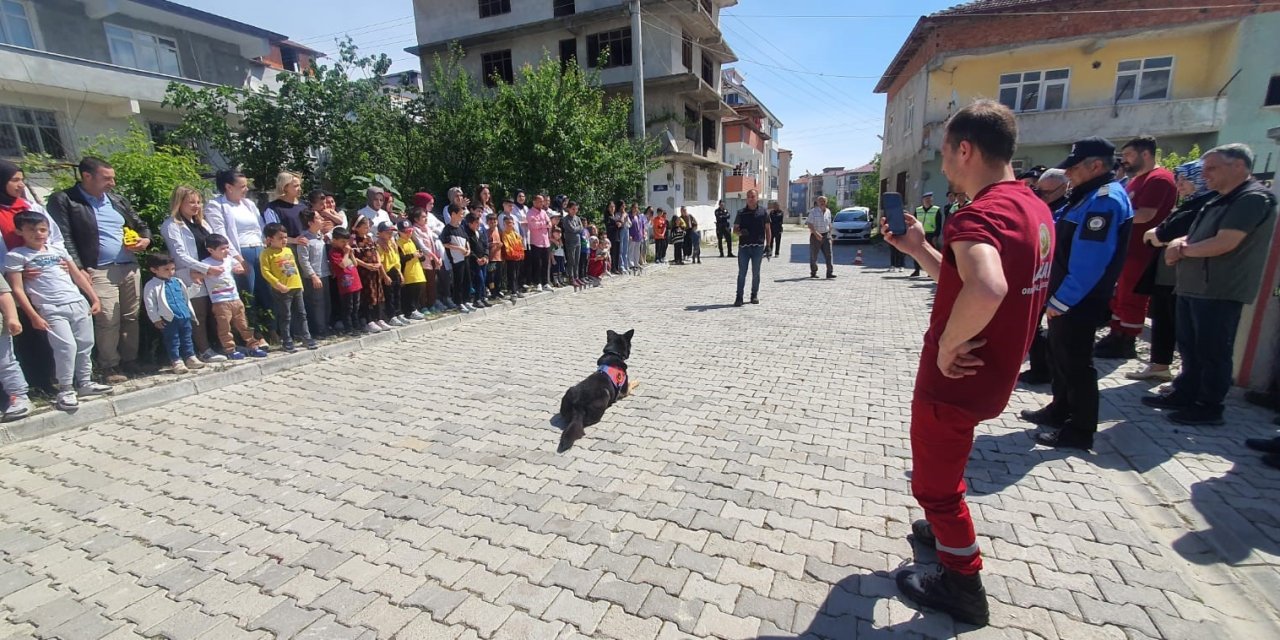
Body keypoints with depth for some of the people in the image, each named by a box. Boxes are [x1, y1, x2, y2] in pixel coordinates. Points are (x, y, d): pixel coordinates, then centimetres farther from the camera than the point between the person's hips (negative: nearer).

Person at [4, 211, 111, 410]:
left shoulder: (59, 250, 13)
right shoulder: (15, 256, 0)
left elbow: (78, 276, 17)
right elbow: (17, 290, -4)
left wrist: (94, 299, 11)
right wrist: (34, 317, -10)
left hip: (79, 304, 5)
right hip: (51, 310, -5)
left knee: (85, 344, 8)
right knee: (67, 346, -14)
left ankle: (84, 382, 20)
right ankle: (65, 389, -2)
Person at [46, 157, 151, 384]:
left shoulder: (117, 200, 15)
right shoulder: (63, 201, -1)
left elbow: (141, 225, 24)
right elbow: (64, 238, -7)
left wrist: (146, 240, 1)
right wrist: (79, 269, -14)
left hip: (130, 267, 5)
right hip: (99, 271, -5)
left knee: (131, 318, 8)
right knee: (107, 320, -8)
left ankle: (130, 362, 18)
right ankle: (109, 367, 4)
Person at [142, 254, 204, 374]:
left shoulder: (178, 282, 12)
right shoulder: (151, 285, -5)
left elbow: (186, 298, 21)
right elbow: (149, 304, -7)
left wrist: (191, 313, 18)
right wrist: (156, 319, -9)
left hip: (185, 316, 5)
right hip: (168, 319, -5)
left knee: (187, 339, 12)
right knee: (173, 341, 1)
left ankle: (190, 358, 21)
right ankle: (176, 362, 8)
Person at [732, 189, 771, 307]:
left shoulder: (763, 212, 5)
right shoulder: (741, 212, 5)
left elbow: (767, 229, 8)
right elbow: (735, 229, 7)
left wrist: (768, 245, 3)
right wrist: (740, 232, -16)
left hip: (758, 247, 0)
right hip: (744, 247, 0)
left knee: (756, 273, 9)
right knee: (742, 273, -1)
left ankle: (754, 295, 20)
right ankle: (739, 297, 1)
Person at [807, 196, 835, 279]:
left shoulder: (828, 211, 11)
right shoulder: (813, 211, -7)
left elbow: (829, 224, 20)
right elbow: (809, 224, -14)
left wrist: (830, 234, 15)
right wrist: (816, 234, -24)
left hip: (826, 235, 4)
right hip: (815, 236, -4)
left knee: (828, 254, -6)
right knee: (814, 255, 4)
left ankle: (830, 273, -9)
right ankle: (813, 273, 17)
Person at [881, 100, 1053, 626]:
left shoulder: (977, 215, -25)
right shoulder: (1033, 208, 6)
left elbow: (986, 290, -45)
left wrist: (948, 344, -29)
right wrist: (917, 248, 5)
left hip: (956, 377, -9)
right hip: (993, 371, 10)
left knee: (934, 483, 12)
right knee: (939, 462, 31)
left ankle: (962, 586, 30)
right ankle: (946, 530, 53)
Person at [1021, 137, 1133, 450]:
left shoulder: (1106, 200, -18)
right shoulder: (1089, 197, 13)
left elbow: (1091, 262, -25)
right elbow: (1062, 240, 19)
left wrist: (1061, 300, -23)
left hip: (1077, 302, -10)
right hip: (1064, 298, 10)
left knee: (1076, 363, 0)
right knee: (1060, 356, 20)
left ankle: (1080, 431, 11)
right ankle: (1059, 410, 35)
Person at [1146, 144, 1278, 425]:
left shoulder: (1253, 198, -12)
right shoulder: (1222, 199, 17)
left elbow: (1225, 243, -22)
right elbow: (1194, 236, 17)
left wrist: (1184, 249, -7)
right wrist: (1179, 244, -6)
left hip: (1220, 292, -9)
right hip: (1194, 287, 9)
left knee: (1212, 353, 0)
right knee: (1189, 348, 16)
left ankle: (1209, 408, 9)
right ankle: (1184, 395, 26)